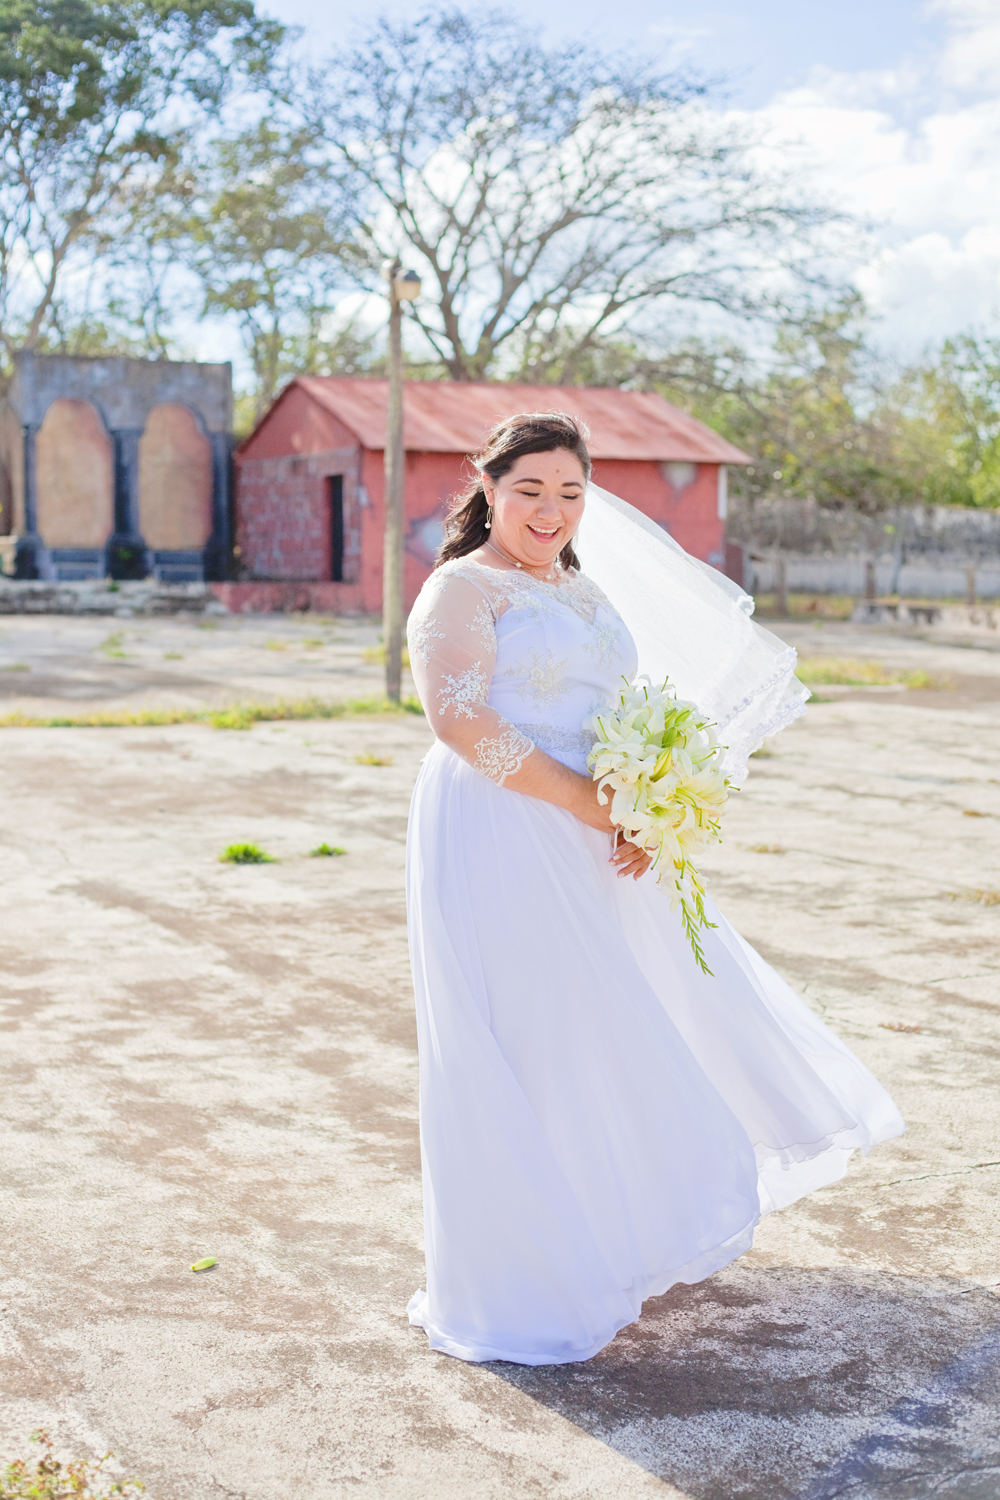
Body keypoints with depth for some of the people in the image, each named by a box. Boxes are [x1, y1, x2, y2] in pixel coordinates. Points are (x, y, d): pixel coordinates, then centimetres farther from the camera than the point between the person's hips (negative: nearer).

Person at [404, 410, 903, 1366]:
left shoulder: (581, 592, 18)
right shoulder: (462, 588, -7)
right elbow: (459, 720, -19)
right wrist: (585, 801, -20)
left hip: (586, 845, 9)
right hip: (498, 840, -8)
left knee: (623, 1021, 19)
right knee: (522, 1045, -2)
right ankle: (519, 1282, 14)